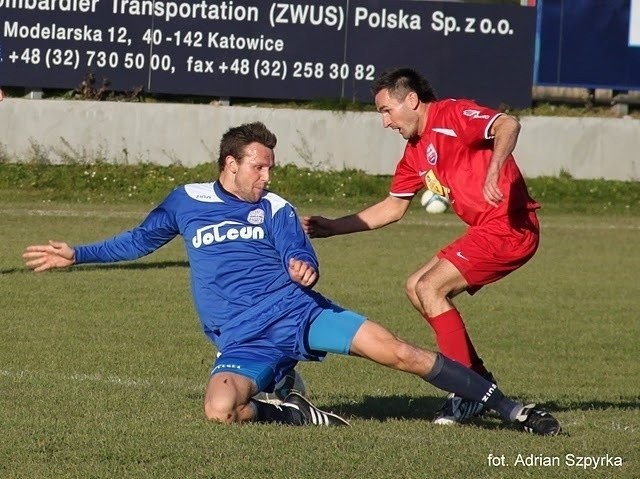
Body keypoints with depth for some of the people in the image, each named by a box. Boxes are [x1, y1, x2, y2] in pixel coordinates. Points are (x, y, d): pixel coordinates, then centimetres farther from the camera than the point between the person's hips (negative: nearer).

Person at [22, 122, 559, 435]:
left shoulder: (275, 209, 10)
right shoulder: (187, 201, 12)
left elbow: (302, 261, 0)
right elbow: (138, 240, 26)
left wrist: (306, 270, -25)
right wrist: (77, 255, 24)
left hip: (296, 311, 0)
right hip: (245, 342, 0)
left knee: (400, 352, -14)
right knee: (221, 409, -34)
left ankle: (510, 410, -8)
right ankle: (288, 414, -7)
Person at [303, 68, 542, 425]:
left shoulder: (452, 116, -11)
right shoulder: (416, 153, 17)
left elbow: (508, 125, -28)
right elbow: (392, 208, 24)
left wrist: (493, 170, -45)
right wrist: (331, 227, 20)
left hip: (510, 225, -10)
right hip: (487, 230, 10)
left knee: (430, 288, -15)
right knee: (417, 288, 13)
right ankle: (480, 382, 12)